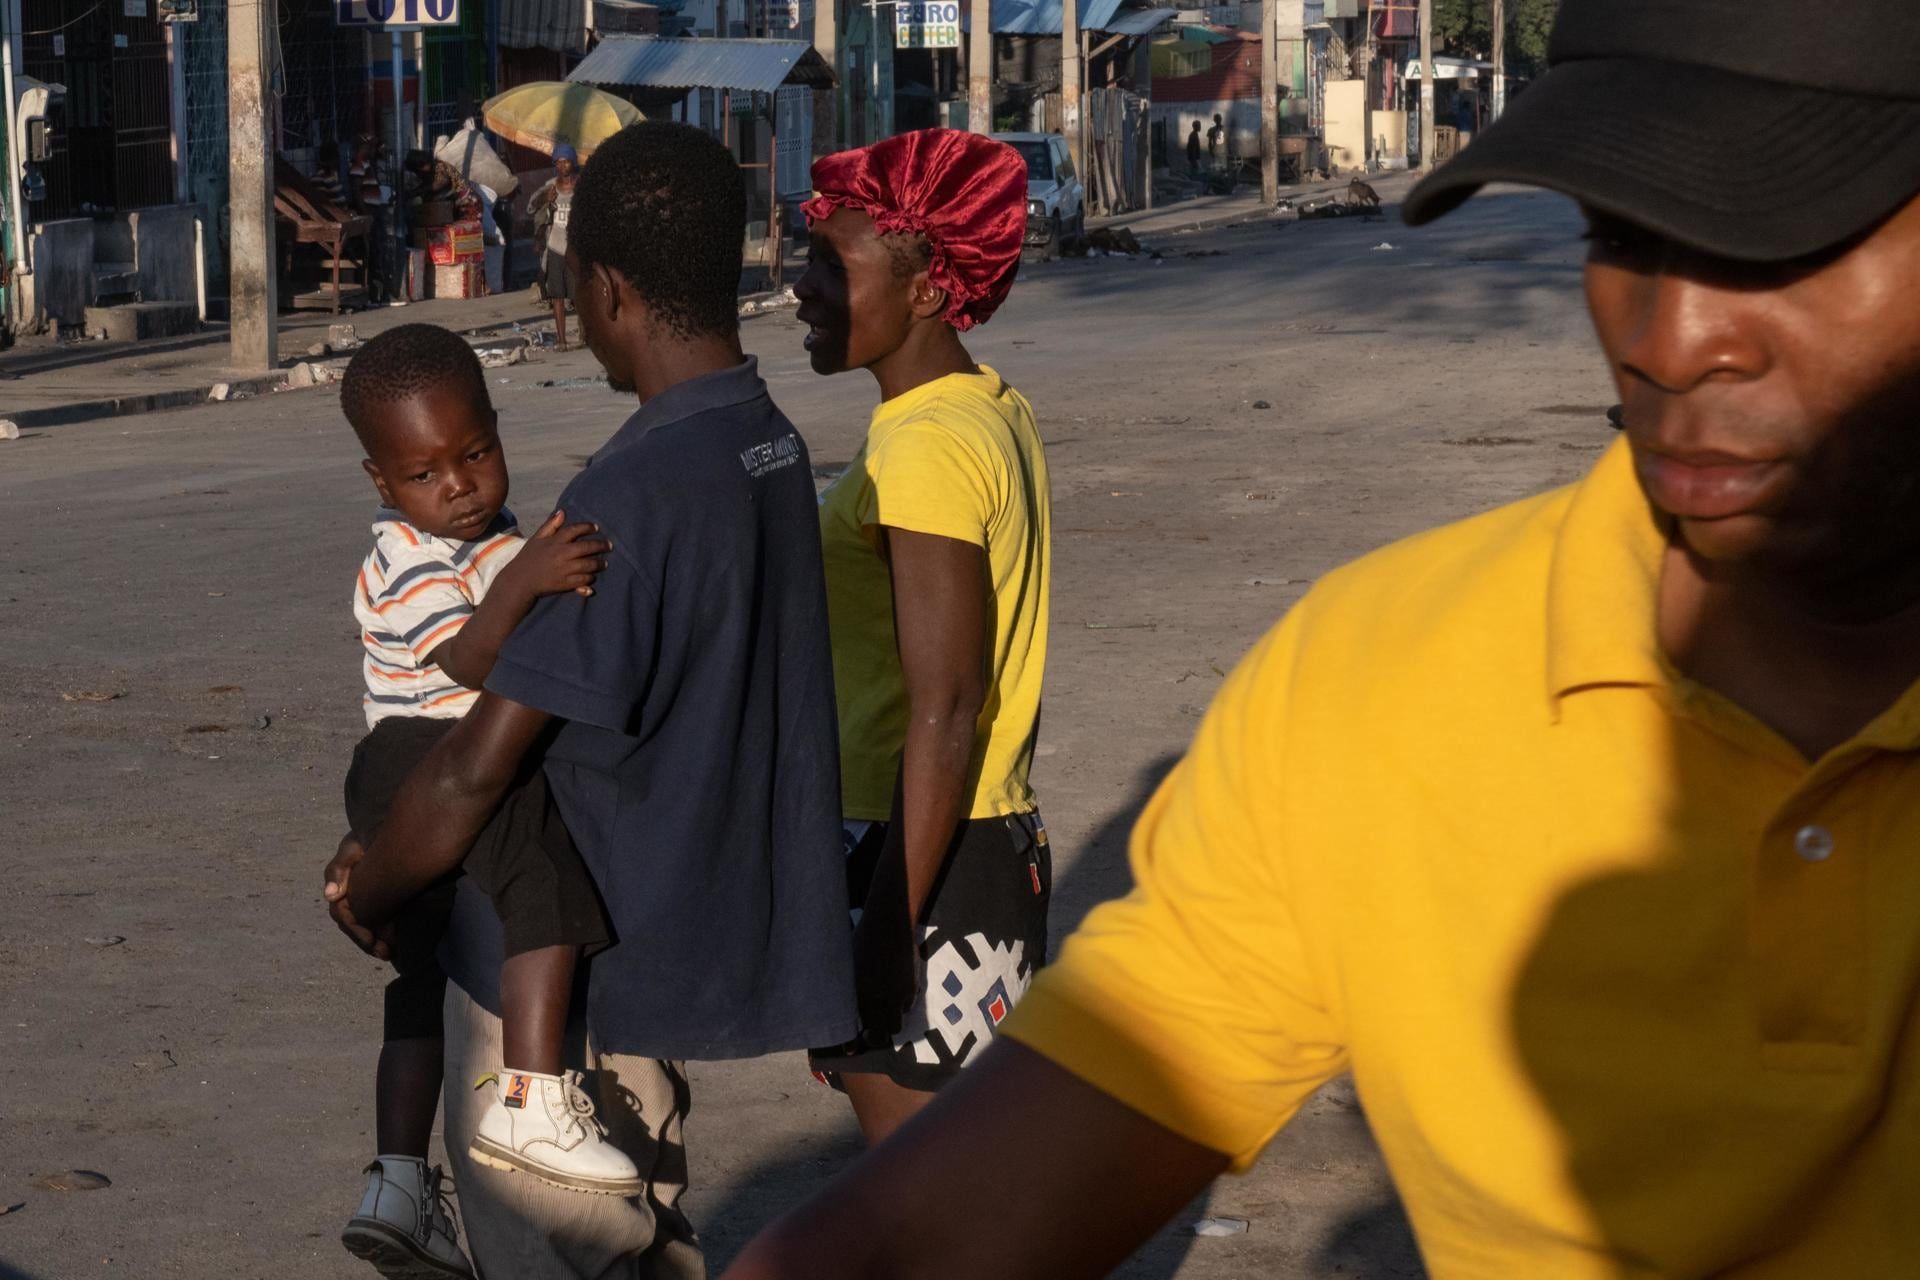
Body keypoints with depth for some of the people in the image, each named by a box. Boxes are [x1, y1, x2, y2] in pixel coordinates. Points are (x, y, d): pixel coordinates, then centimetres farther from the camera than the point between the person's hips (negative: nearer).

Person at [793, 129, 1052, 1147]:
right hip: (1000, 837, 10)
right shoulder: (997, 414, 11)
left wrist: (881, 939, -22)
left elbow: (943, 717, -23)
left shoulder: (927, 447, -19)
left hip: (920, 866, -10)